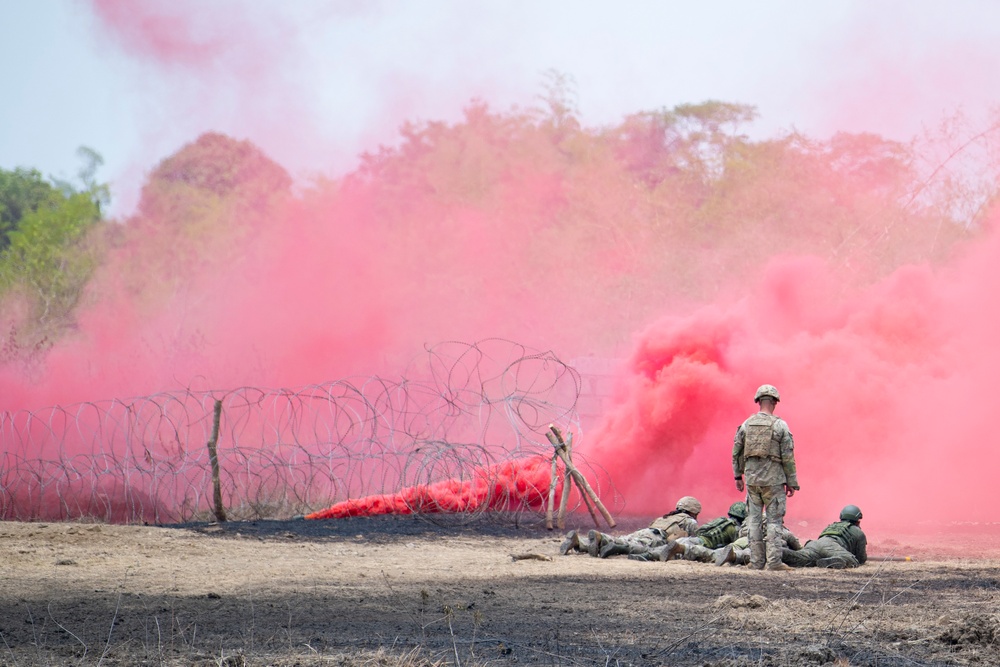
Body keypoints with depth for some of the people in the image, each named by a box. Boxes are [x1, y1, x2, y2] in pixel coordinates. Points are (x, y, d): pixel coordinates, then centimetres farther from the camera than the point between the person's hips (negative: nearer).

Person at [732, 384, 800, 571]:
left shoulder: (746, 425, 3)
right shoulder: (780, 425, -7)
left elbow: (736, 453, 8)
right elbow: (788, 457, -8)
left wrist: (738, 476, 21)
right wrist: (791, 482, -1)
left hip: (752, 478, 3)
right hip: (773, 479, -3)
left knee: (754, 520, 9)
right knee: (774, 520, 1)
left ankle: (757, 561, 8)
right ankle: (774, 561, -6)